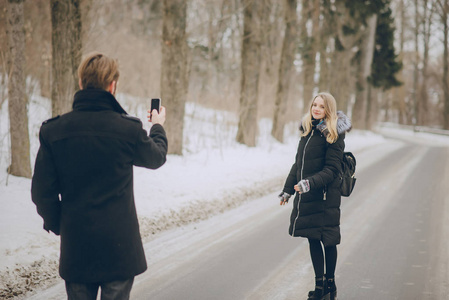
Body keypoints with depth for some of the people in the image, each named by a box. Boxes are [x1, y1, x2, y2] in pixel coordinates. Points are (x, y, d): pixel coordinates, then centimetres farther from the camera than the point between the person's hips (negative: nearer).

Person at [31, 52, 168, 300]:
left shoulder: (53, 131, -6)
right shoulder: (128, 129, -11)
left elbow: (42, 191, -4)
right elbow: (157, 157, 10)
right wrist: (158, 127, 30)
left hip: (75, 246, 2)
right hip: (119, 245, -2)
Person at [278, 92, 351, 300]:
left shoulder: (333, 135, -9)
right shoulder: (307, 130, 11)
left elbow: (331, 170, -14)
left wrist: (310, 183, -26)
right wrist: (287, 189, 18)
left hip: (325, 197, -6)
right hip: (306, 197, 6)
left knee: (328, 241, 1)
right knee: (312, 240, 7)